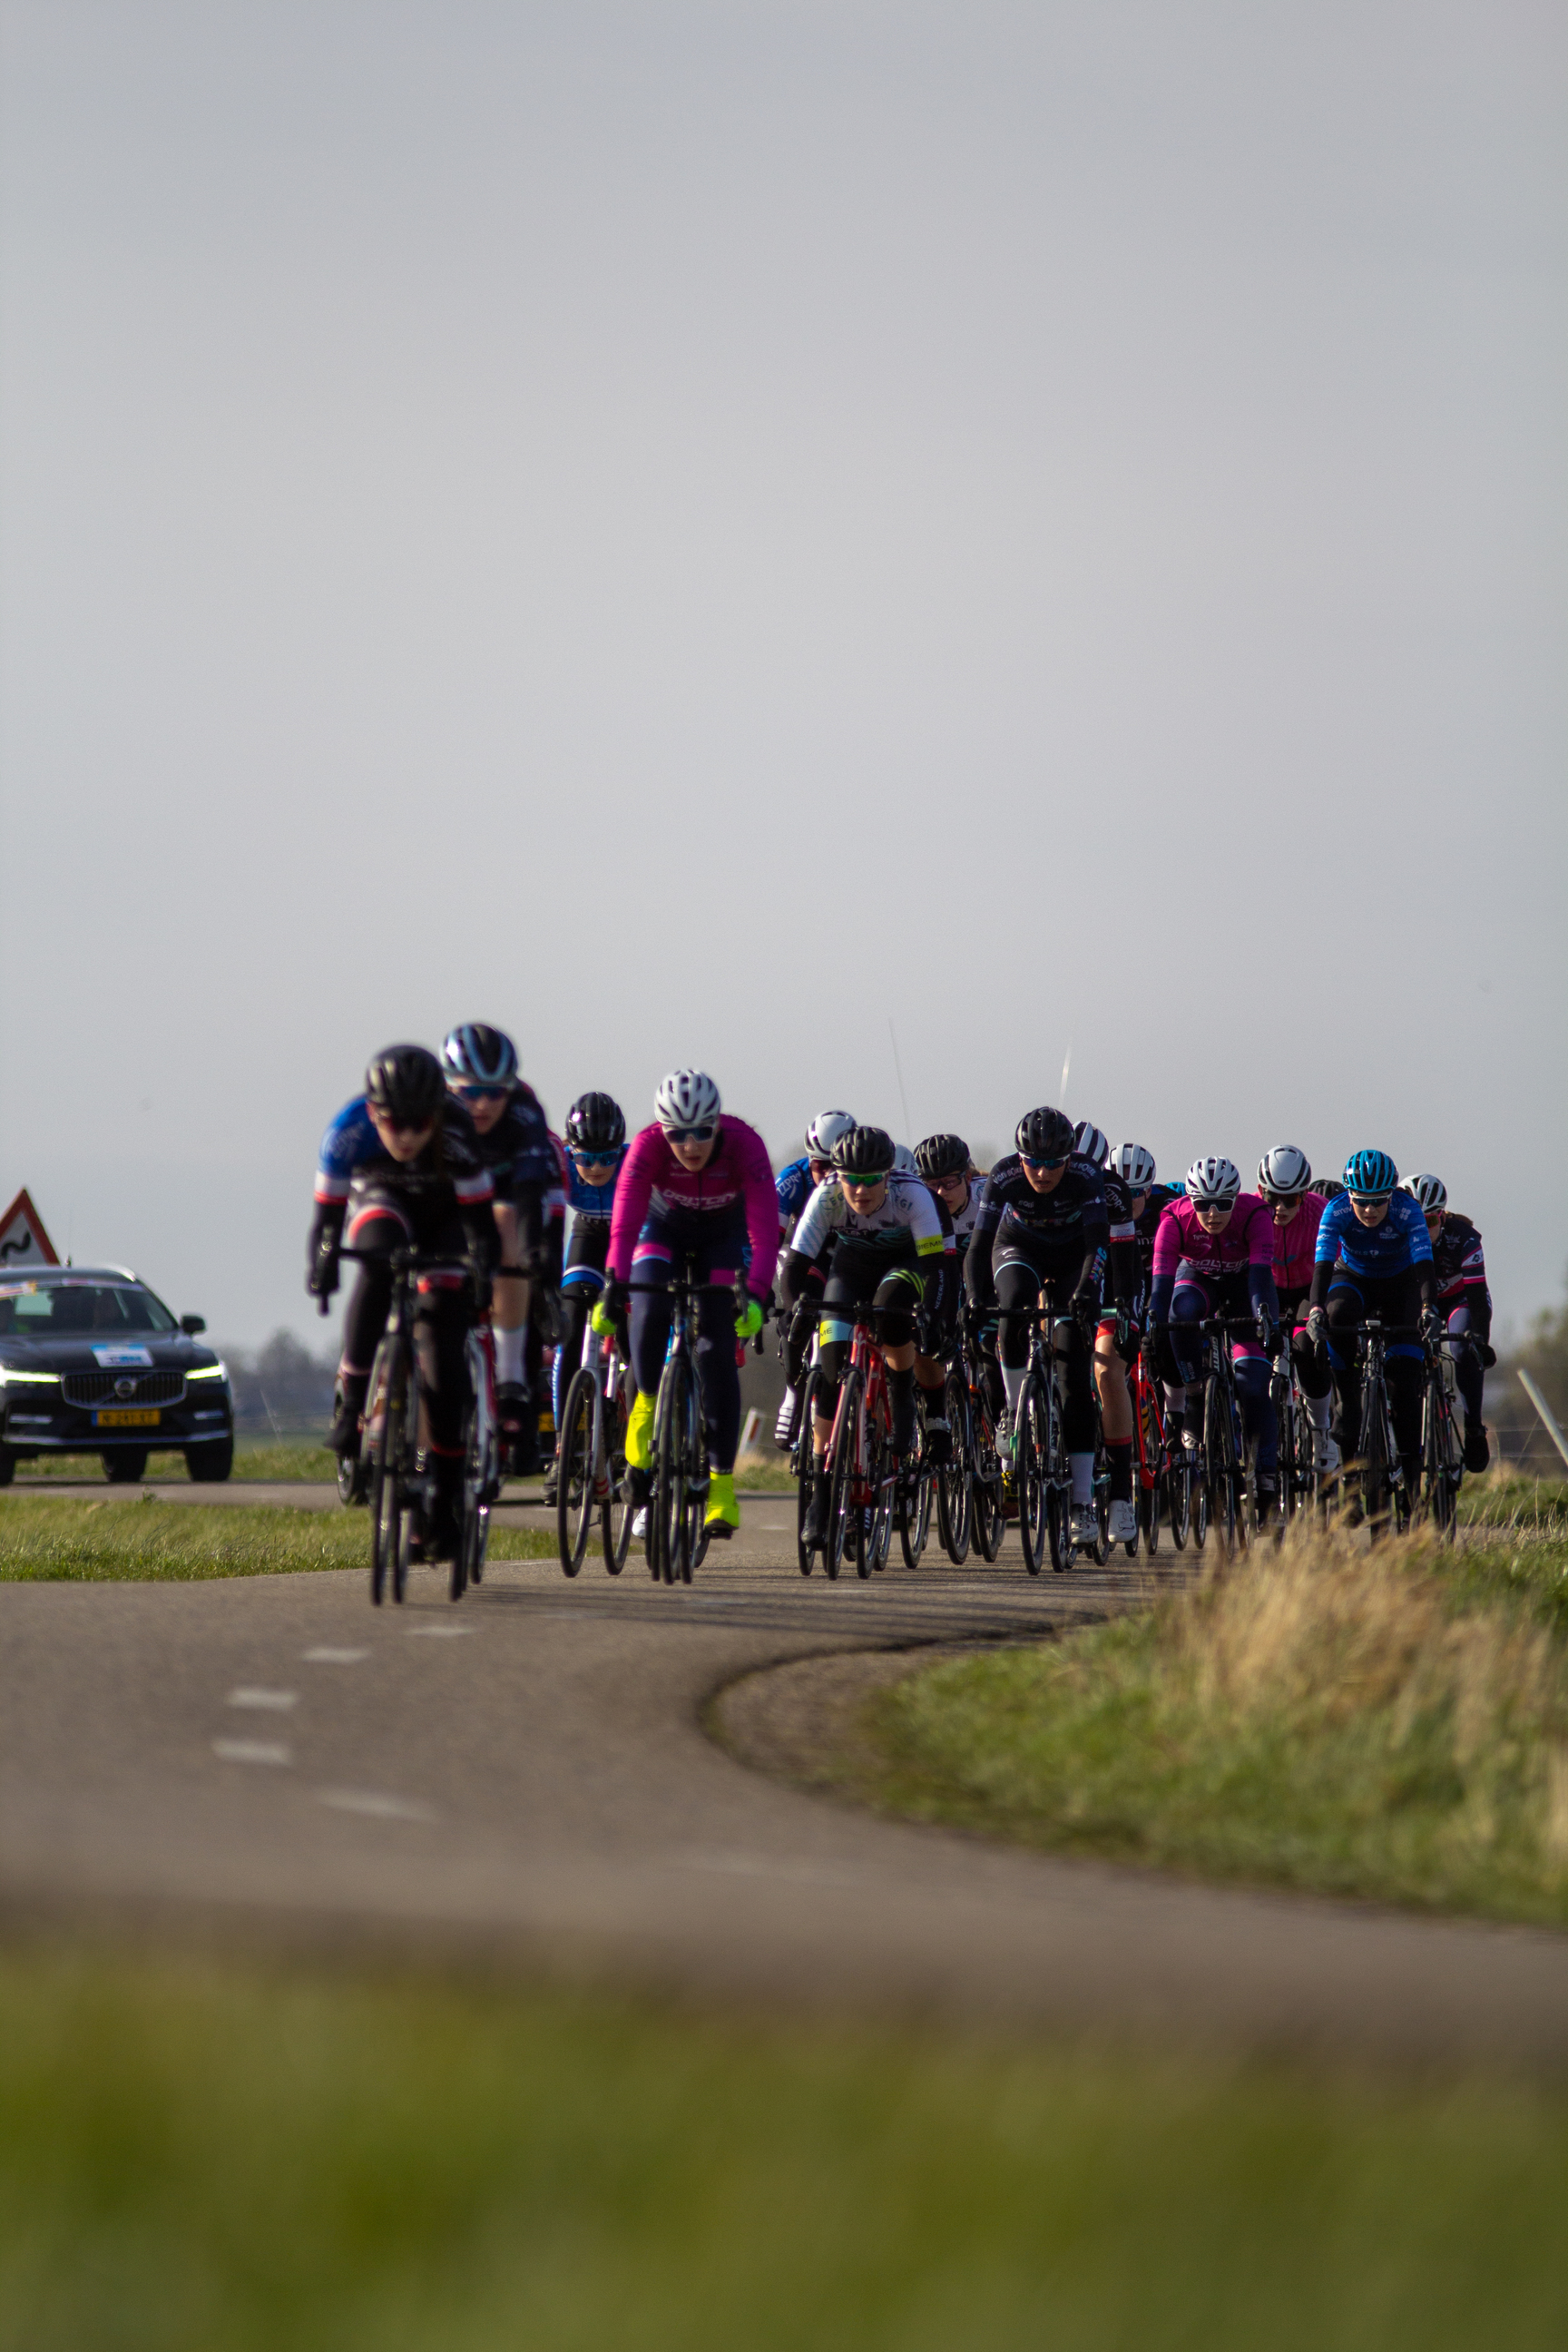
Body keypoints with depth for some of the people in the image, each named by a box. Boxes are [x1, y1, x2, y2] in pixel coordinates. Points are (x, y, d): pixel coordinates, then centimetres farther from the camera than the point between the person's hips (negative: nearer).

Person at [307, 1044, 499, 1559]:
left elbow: (480, 1217, -30)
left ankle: (446, 1498, -3)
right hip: (381, 1201, 1)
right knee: (378, 1254, -36)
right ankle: (351, 1400, -30)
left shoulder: (455, 1134, -36)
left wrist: (483, 1269, -47)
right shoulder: (349, 1131, -32)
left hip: (445, 1213, -1)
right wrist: (320, 1262, -45)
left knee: (443, 1339, -13)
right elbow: (327, 1212, -26)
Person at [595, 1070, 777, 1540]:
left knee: (717, 1353, -10)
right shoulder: (649, 1146, -33)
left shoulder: (744, 1145, -35)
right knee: (650, 1313, -28)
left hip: (723, 1233, -1)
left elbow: (765, 1227, -40)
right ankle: (647, 1403, 0)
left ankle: (722, 1484, -5)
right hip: (665, 1226, 1)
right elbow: (625, 1221, -41)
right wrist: (614, 1286, -54)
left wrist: (755, 1294, -52)